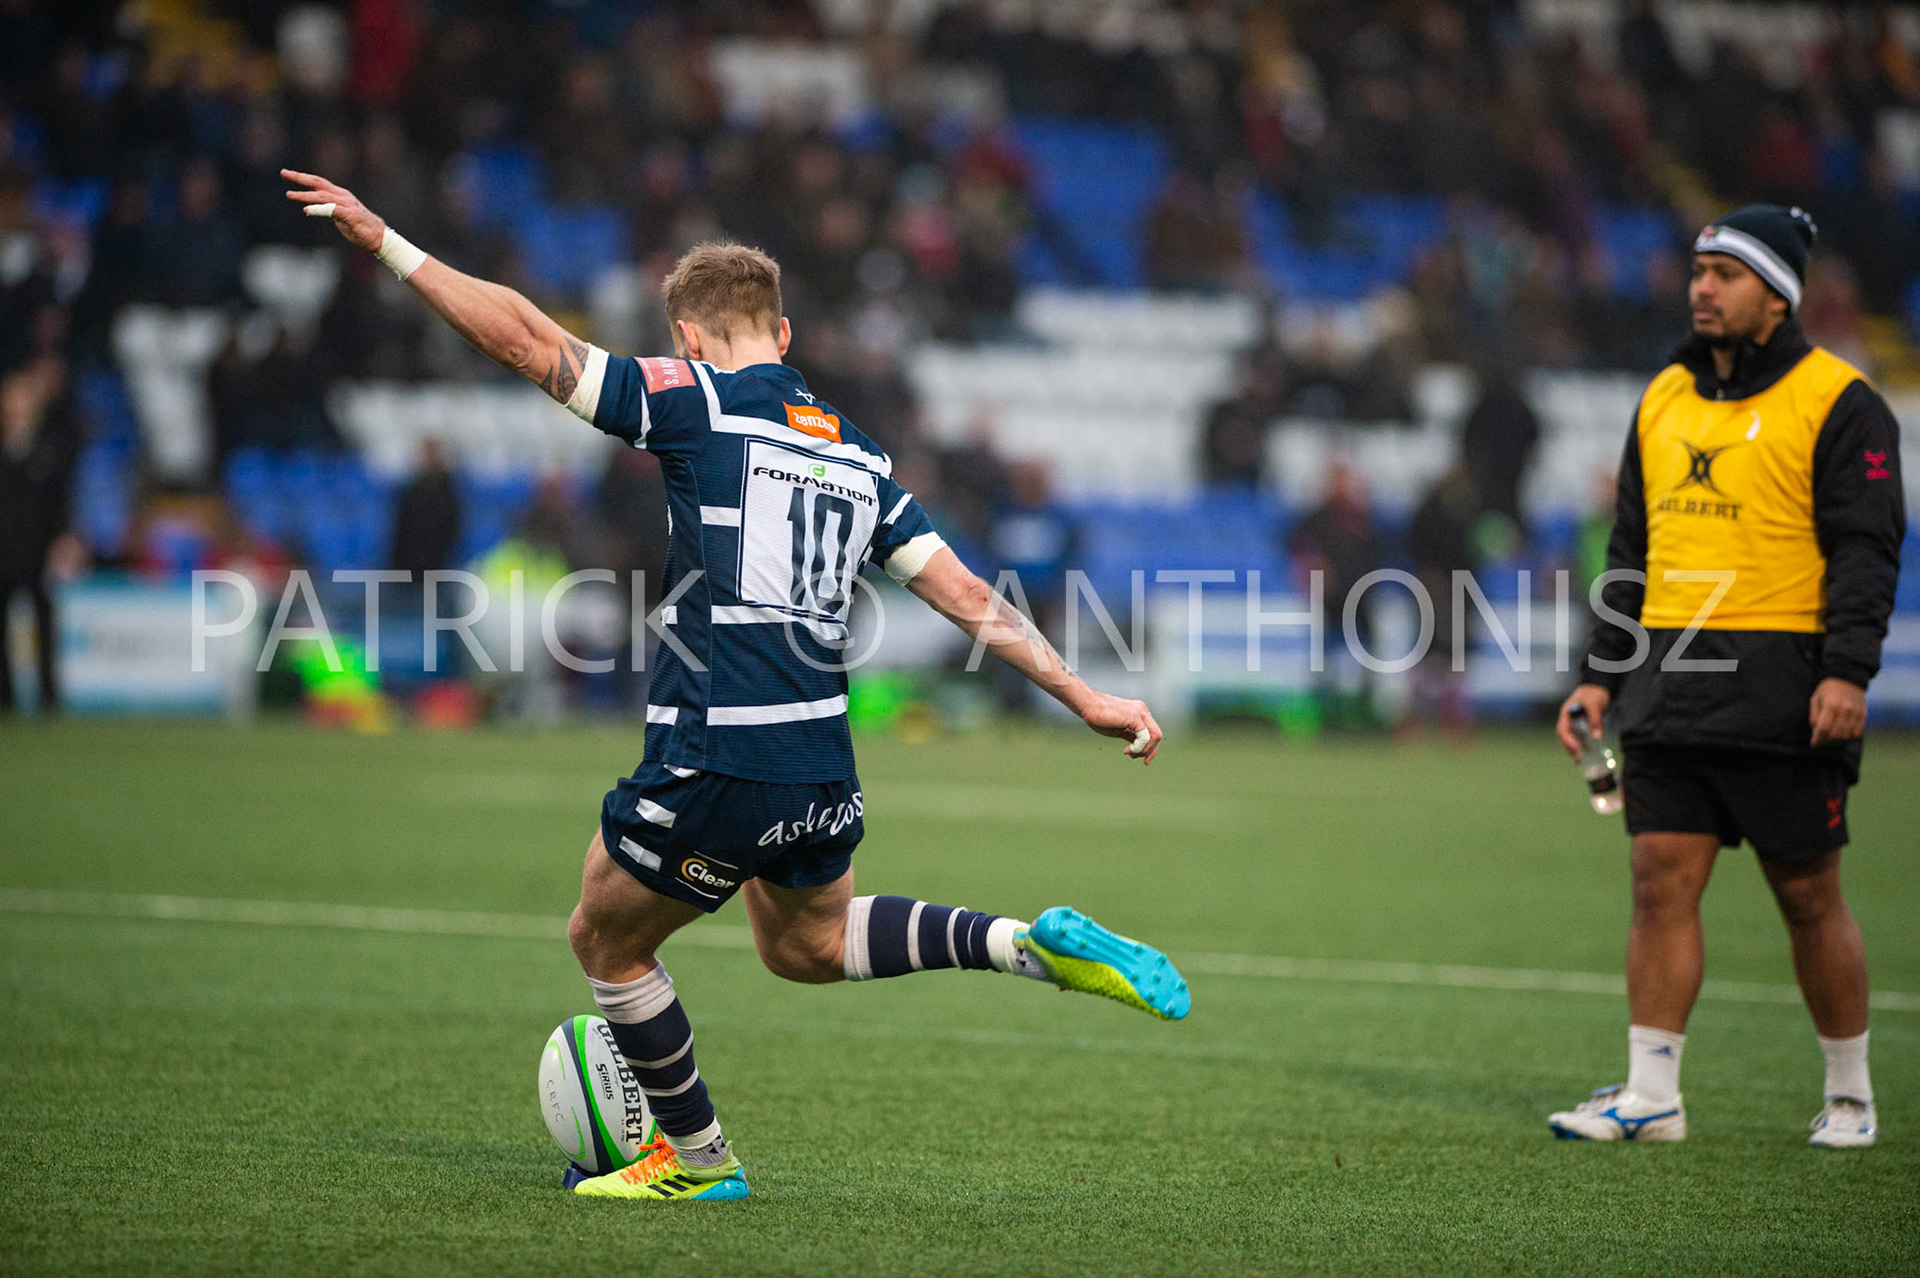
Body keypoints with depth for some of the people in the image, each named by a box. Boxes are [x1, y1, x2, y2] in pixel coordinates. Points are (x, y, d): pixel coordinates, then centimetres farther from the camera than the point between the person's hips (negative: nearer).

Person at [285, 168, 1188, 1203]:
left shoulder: (695, 402, -4)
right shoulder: (855, 457, 15)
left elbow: (526, 341, -9)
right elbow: (968, 596, 12)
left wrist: (384, 243, -5)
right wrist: (1084, 697, 17)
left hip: (713, 767, -7)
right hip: (823, 766, 7)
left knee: (605, 942, 18)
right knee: (806, 945, 31)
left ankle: (695, 1157, 25)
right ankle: (1032, 946, 15)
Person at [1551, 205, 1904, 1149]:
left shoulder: (1837, 404, -3)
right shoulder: (1664, 399, 15)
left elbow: (1866, 548, -8)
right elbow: (1631, 549, 20)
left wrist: (1848, 671, -19)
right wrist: (1601, 674, 13)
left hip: (1779, 695, -5)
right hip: (1667, 683, 5)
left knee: (1808, 895, 2)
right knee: (1661, 879, -2)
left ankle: (1849, 1094, 16)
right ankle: (1650, 1096, 0)